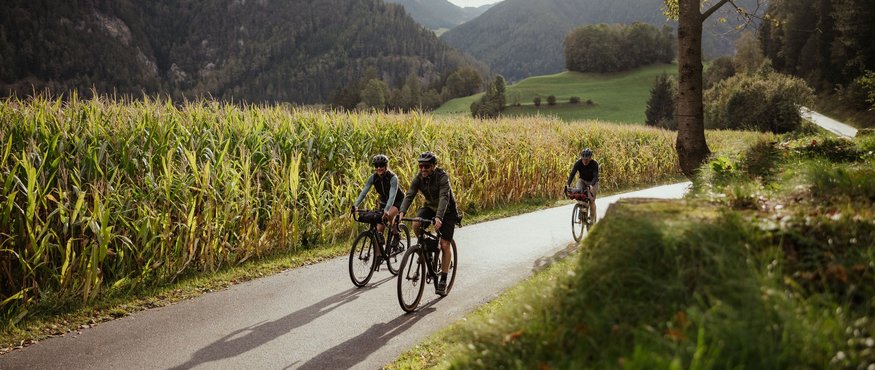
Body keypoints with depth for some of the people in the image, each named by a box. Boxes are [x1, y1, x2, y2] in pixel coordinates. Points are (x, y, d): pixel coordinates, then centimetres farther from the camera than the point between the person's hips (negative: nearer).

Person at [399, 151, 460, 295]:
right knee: (416, 225, -26)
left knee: (445, 245, -10)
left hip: (447, 211, -4)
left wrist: (438, 217, -55)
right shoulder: (418, 178, -14)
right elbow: (409, 195, -23)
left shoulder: (442, 177, -28)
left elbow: (444, 198, -40)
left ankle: (443, 280, -1)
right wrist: (401, 213, -41)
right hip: (430, 207, 4)